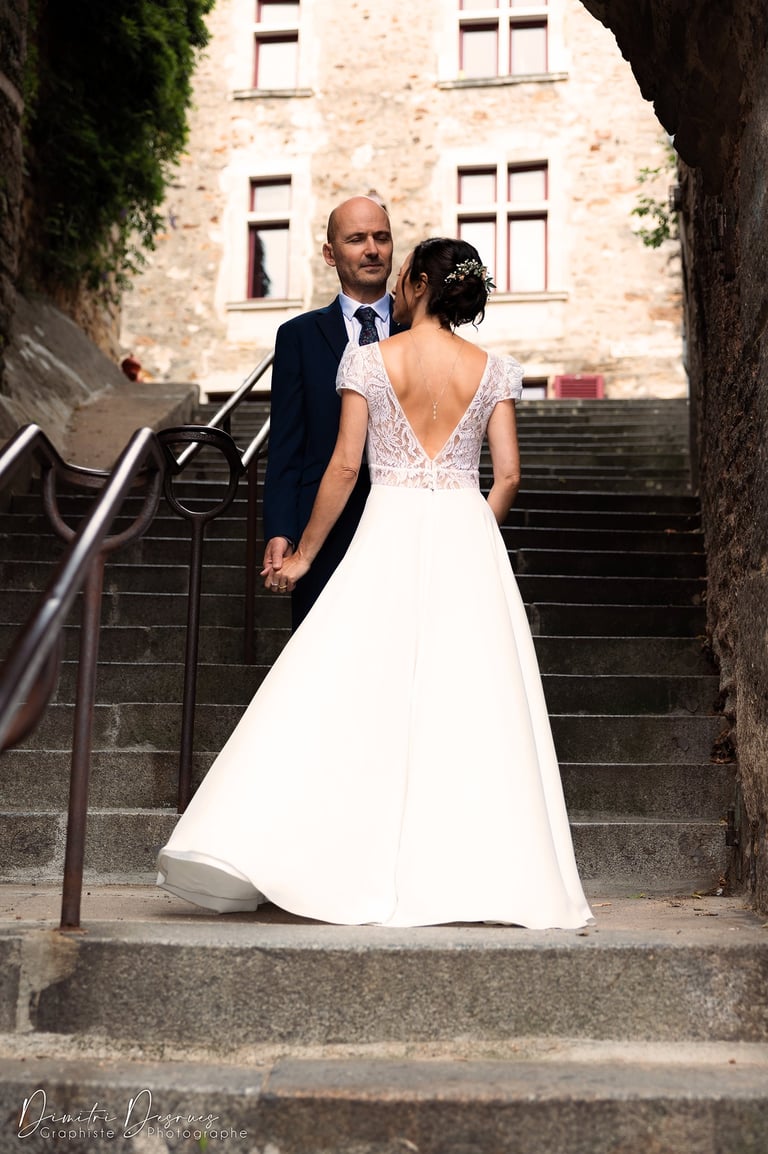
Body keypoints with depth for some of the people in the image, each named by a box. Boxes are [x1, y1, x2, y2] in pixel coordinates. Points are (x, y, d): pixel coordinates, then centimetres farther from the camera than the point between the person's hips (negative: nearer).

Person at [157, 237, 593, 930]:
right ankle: (477, 874, 7)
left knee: (340, 690, -2)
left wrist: (305, 552, 8)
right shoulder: (493, 371, 6)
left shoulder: (370, 360, -1)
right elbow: (508, 475, 4)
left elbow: (345, 466, -2)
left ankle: (242, 848, -4)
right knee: (471, 708, 4)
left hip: (390, 536, -2)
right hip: (468, 538, 2)